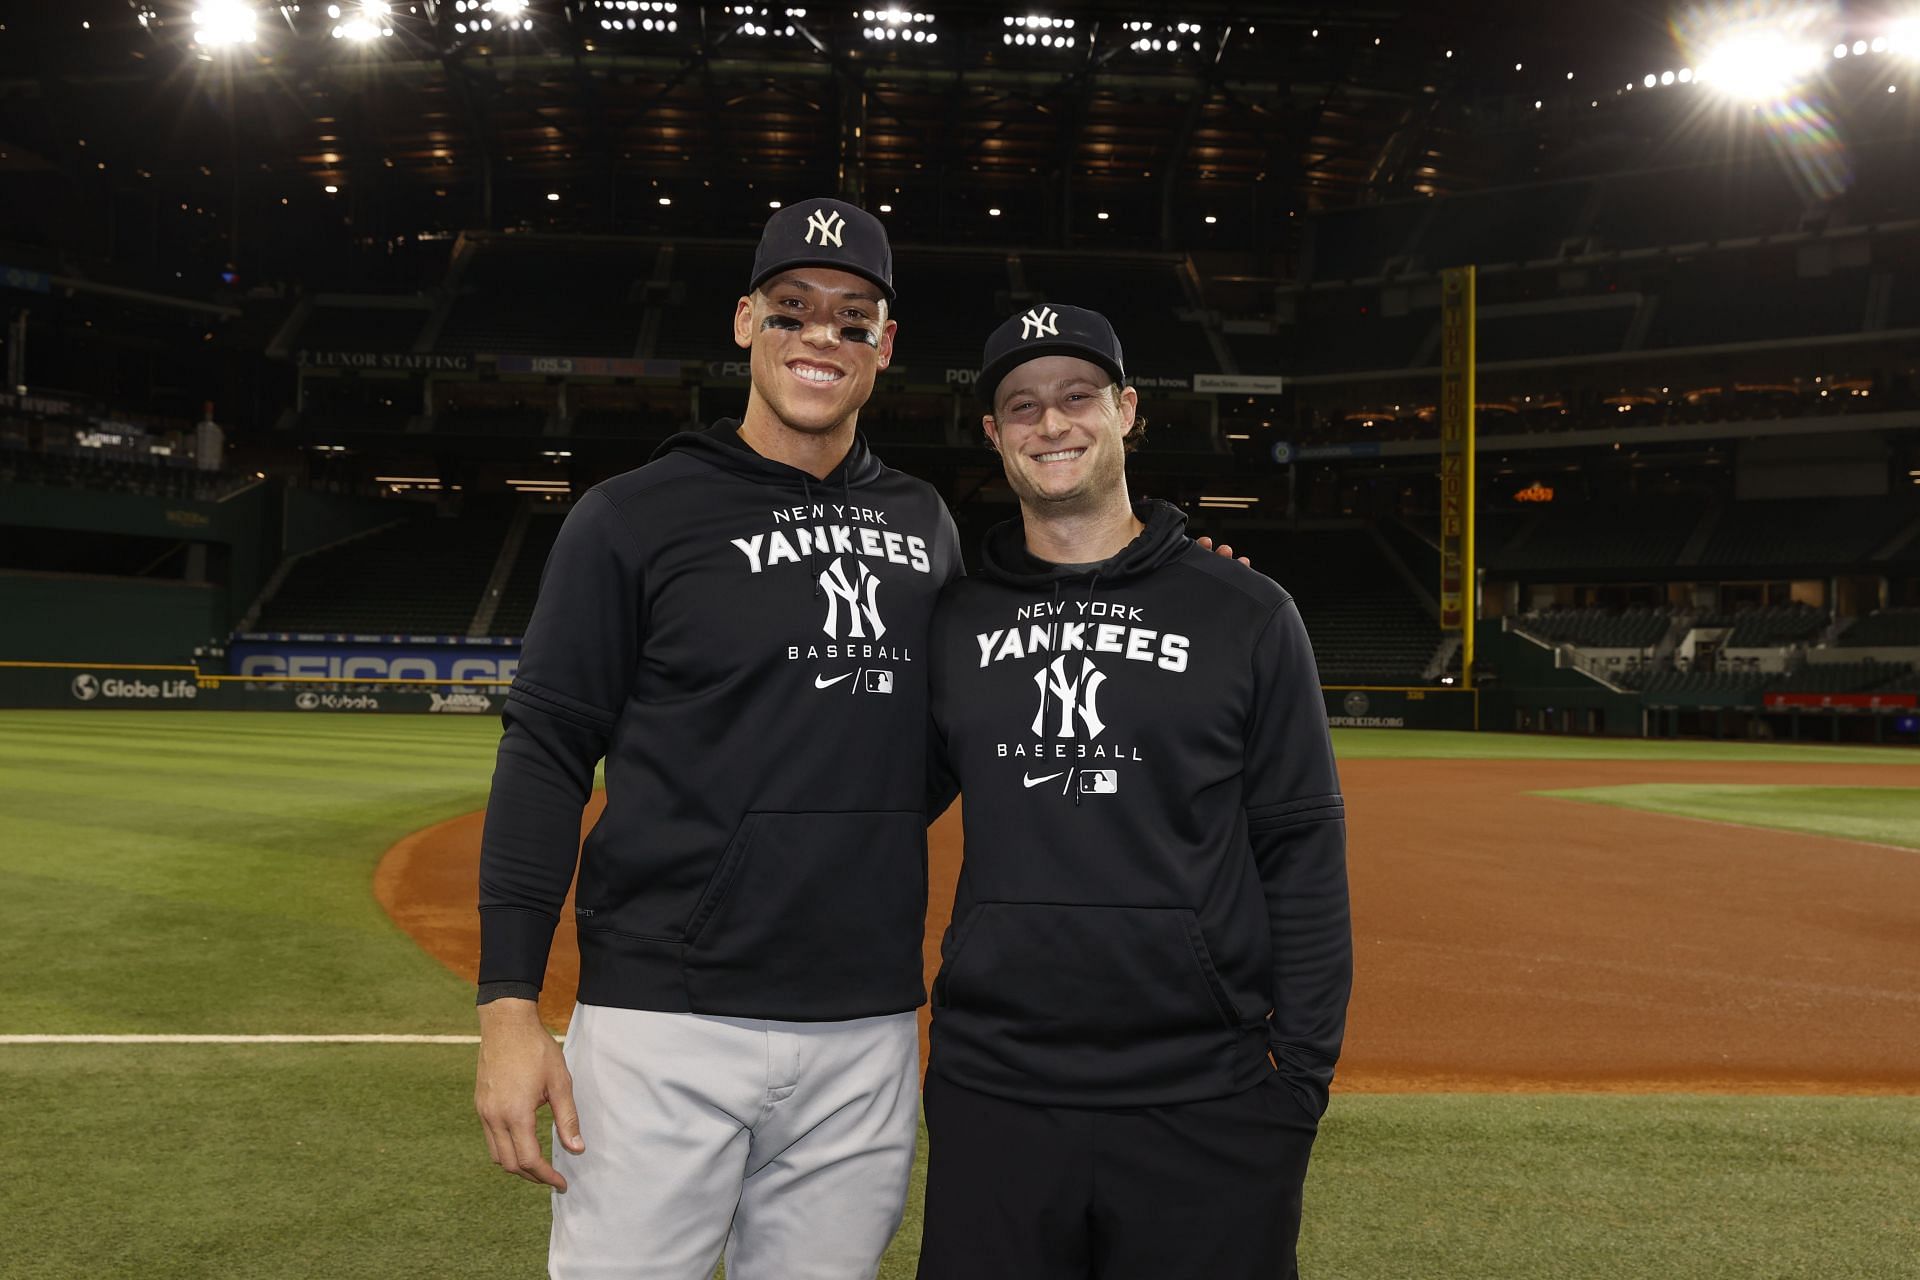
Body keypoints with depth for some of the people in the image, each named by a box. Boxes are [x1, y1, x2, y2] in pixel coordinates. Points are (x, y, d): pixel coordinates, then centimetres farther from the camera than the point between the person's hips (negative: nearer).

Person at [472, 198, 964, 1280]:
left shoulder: (926, 524, 12)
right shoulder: (635, 517, -1)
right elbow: (547, 755, -3)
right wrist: (510, 1004, -11)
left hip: (870, 1037, 4)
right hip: (665, 1026, -4)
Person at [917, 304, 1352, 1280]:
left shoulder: (1247, 614, 1)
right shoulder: (952, 620, 7)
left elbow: (1301, 852, 0)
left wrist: (1301, 1069, -3)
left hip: (1205, 1106, -2)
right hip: (991, 1091, 2)